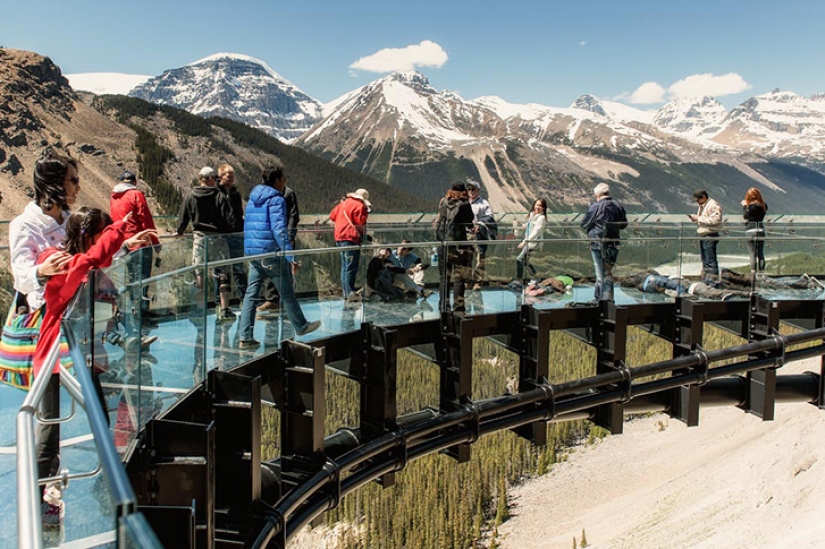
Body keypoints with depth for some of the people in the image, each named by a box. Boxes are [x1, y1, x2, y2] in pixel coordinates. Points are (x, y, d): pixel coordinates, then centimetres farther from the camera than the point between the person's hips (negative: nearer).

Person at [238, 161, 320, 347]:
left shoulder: (252, 200, 16)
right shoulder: (276, 200, -10)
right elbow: (279, 231, -20)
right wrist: (291, 258, -21)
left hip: (252, 253, 7)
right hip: (272, 254, -7)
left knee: (251, 295, 5)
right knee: (287, 293, 8)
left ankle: (245, 337, 2)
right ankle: (301, 327, 25)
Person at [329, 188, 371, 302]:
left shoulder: (343, 203, 15)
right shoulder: (359, 205, -9)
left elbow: (332, 215, 19)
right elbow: (361, 221, -13)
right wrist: (366, 211, 0)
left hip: (339, 237, 9)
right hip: (351, 238, -9)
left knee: (344, 266, 15)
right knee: (351, 267, -7)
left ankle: (345, 291, 19)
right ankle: (350, 293, -9)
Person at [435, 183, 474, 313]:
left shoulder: (443, 202, 5)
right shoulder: (464, 204, -5)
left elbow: (438, 222, 10)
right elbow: (469, 223, 3)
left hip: (443, 244, 4)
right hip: (458, 244, -3)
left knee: (444, 277, 11)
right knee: (458, 278, 1)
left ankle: (443, 306, 14)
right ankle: (458, 307, 0)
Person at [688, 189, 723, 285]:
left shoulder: (713, 205, -11)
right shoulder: (702, 206, 20)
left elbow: (715, 219, -22)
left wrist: (699, 218, -18)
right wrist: (694, 219, 6)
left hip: (710, 235, -10)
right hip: (702, 235, 10)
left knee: (711, 260, -9)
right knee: (704, 260, 15)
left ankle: (713, 282, -7)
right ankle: (705, 280, 22)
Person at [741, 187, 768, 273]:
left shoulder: (752, 206, -14)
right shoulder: (763, 206, 7)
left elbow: (745, 215, -5)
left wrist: (744, 206, 8)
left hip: (752, 231, -6)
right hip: (761, 230, 6)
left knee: (752, 254, -3)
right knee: (761, 254, 10)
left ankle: (753, 272, -5)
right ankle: (761, 272, 12)